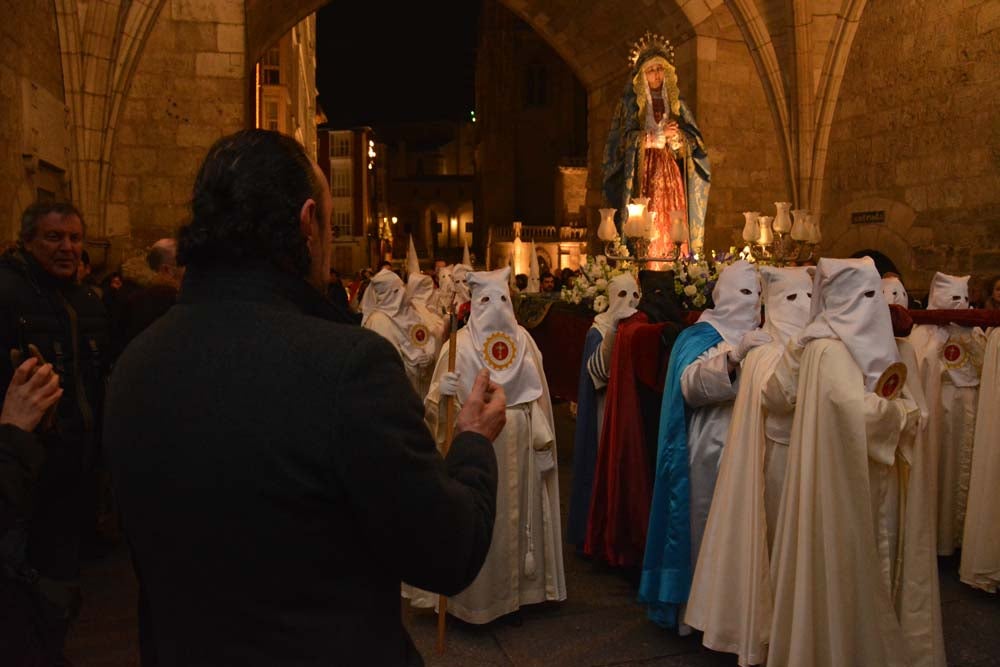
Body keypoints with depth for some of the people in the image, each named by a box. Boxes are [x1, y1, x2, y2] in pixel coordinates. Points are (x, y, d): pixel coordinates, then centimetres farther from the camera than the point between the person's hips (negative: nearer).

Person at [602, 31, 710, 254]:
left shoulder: (676, 102, 15)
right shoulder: (630, 103, 7)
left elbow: (694, 141, 11)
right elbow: (624, 139, -3)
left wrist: (676, 136, -10)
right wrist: (659, 136, -10)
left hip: (671, 173, 3)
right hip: (643, 174, -3)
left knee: (672, 224, -6)